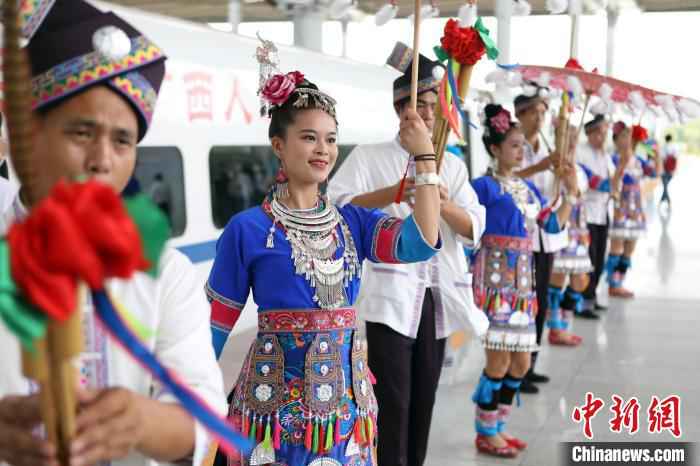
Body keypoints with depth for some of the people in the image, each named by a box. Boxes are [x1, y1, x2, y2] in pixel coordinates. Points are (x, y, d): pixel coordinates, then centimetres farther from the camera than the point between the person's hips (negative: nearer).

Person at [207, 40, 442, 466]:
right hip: (275, 397, -4)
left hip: (346, 396, 4)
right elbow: (216, 323, -2)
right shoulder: (247, 228, -6)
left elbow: (421, 244, -13)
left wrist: (425, 156, -11)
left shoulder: (353, 222, 5)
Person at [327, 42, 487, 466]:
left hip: (437, 295, 5)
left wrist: (445, 206, -15)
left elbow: (475, 228, 5)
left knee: (424, 399, 13)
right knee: (393, 401, -5)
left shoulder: (453, 164, 14)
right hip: (391, 294, -5)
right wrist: (393, 193, -22)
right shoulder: (368, 156, 2)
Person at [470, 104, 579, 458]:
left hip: (521, 280, 8)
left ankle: (496, 427, 24)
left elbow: (553, 225, 14)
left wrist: (571, 193, 6)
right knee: (499, 363, -5)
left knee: (521, 363, 10)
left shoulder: (528, 188, 14)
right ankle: (484, 434, 10)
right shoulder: (484, 186, -8)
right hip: (495, 279, -8)